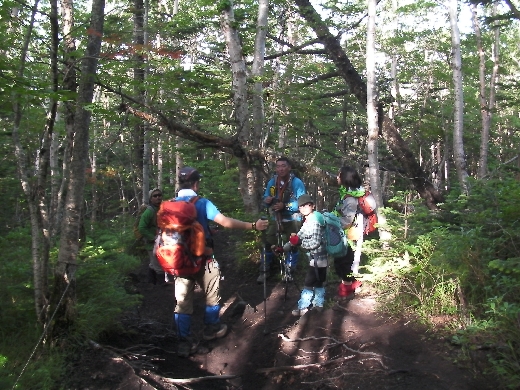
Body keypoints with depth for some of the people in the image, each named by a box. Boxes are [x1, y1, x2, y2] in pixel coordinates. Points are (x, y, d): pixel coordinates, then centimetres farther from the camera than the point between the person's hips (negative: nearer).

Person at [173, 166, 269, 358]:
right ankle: (211, 328, 33)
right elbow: (225, 222, -23)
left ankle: (184, 342, 9)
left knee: (182, 302, 8)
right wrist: (253, 226, -20)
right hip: (202, 259, -4)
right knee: (212, 295, 18)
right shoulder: (202, 203, -14)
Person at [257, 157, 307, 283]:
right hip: (276, 219, 3)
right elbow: (266, 199, 7)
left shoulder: (297, 182, -16)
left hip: (292, 220, -3)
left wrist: (285, 206, -30)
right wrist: (267, 200, -18)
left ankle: (288, 271, 27)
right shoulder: (272, 182, -1)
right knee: (268, 244, 2)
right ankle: (264, 271, 15)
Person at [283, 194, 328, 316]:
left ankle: (303, 308, 5)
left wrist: (298, 242, -16)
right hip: (319, 258, 10)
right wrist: (283, 248, 6)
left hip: (317, 259, -10)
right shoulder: (308, 221, 12)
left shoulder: (314, 221, -20)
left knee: (308, 284, -3)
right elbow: (299, 236, 11)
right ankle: (318, 305, 29)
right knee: (318, 283, 18)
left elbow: (315, 243, -26)